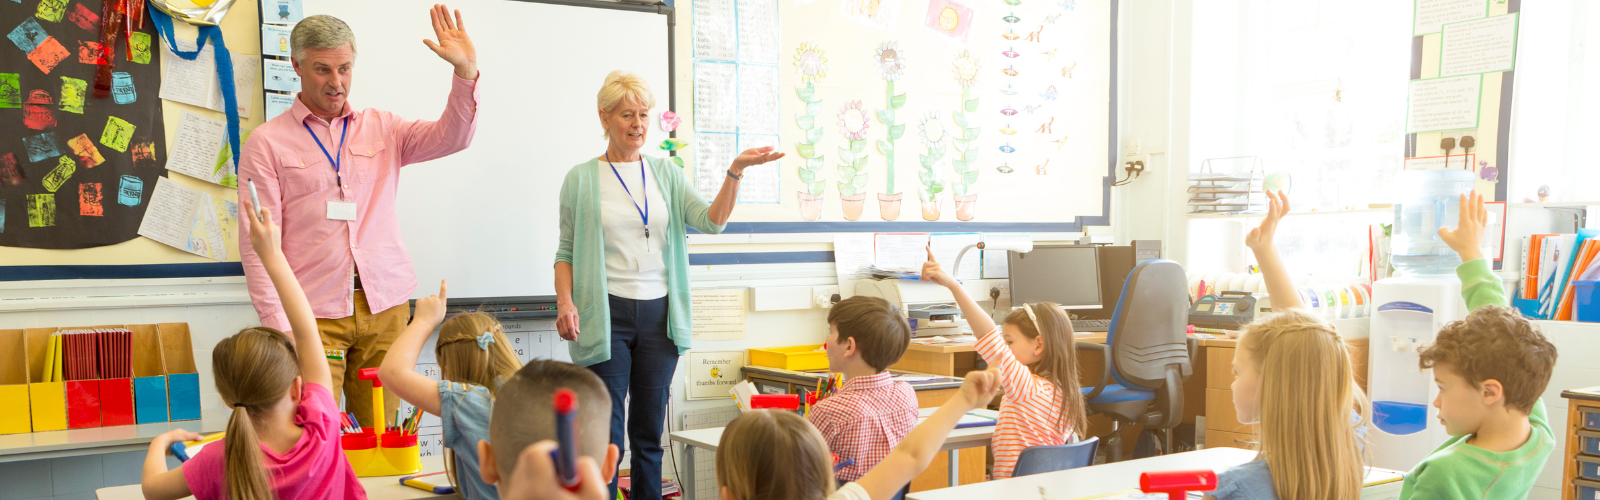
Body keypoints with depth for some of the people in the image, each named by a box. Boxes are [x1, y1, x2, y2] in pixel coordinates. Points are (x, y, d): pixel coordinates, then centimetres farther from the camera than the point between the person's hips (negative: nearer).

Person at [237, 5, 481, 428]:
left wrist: (465, 71, -19)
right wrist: (279, 327, -11)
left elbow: (451, 137, -2)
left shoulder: (381, 129, 13)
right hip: (313, 313, -2)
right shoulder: (267, 143, 3)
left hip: (385, 306, 3)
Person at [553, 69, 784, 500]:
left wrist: (735, 172, -16)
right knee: (605, 434, -3)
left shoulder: (666, 173, 10)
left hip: (659, 314, 3)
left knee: (650, 432, 10)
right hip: (606, 314, -3)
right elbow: (566, 251, 3)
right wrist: (564, 302, -13)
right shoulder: (581, 179, 3)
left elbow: (710, 221, -3)